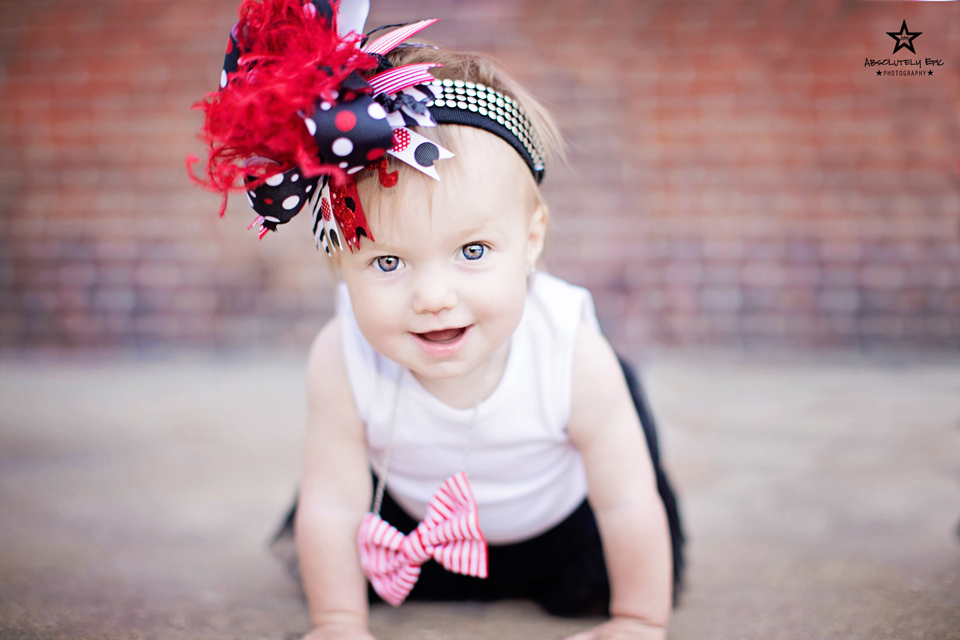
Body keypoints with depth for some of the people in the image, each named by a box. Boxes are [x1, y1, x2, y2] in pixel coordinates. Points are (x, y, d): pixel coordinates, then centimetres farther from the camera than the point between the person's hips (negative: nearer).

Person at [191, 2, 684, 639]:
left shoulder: (576, 360, -39)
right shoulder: (342, 364, -37)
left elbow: (627, 506, -25)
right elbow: (333, 505, -21)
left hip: (557, 523, -1)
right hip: (414, 525, 1)